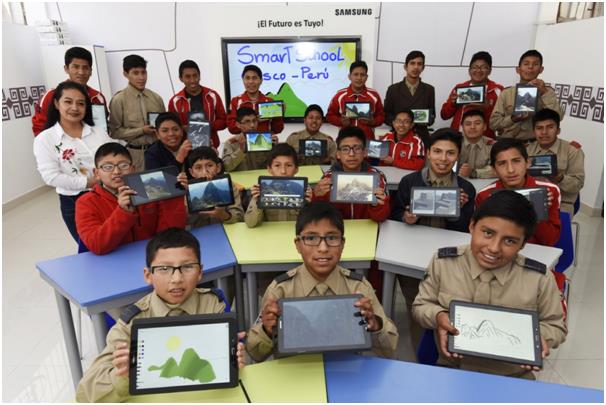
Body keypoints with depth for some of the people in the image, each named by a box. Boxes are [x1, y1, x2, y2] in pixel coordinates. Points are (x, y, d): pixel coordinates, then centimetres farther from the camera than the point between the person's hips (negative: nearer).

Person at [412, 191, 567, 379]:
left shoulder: (539, 278, -14)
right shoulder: (443, 262, -13)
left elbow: (555, 326, 2)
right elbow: (421, 306, 1)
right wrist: (439, 316, -21)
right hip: (452, 369, -5)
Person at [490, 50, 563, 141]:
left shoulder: (547, 91, 9)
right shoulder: (506, 93, 8)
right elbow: (493, 122, 3)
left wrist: (544, 93, -9)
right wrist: (512, 119, -12)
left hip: (535, 143, 1)